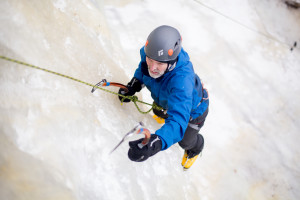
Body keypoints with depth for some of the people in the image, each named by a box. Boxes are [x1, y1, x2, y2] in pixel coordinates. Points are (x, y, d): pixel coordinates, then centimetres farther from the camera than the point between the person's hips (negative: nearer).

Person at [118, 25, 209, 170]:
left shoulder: (182, 79, -54)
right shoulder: (148, 52, -33)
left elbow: (178, 121, -62)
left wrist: (157, 142, -78)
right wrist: (134, 84, -14)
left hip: (193, 108, -4)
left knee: (185, 141, 21)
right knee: (158, 111, 34)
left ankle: (196, 148, 59)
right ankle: (164, 115, 72)